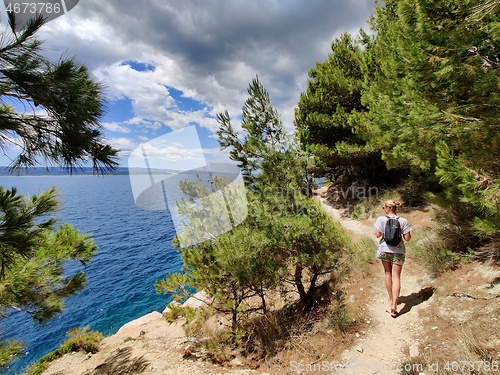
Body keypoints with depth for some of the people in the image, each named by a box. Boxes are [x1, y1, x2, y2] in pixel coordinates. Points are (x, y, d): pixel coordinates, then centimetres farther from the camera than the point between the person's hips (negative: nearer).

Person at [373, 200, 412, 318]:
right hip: (398, 251, 0)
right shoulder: (403, 221, -8)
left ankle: (391, 299, 35)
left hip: (384, 250, 0)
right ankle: (394, 306, 2)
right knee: (396, 277, 6)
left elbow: (377, 235, -14)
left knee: (387, 273, 20)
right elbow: (408, 238, -6)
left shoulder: (381, 219, -13)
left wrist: (375, 229, 5)